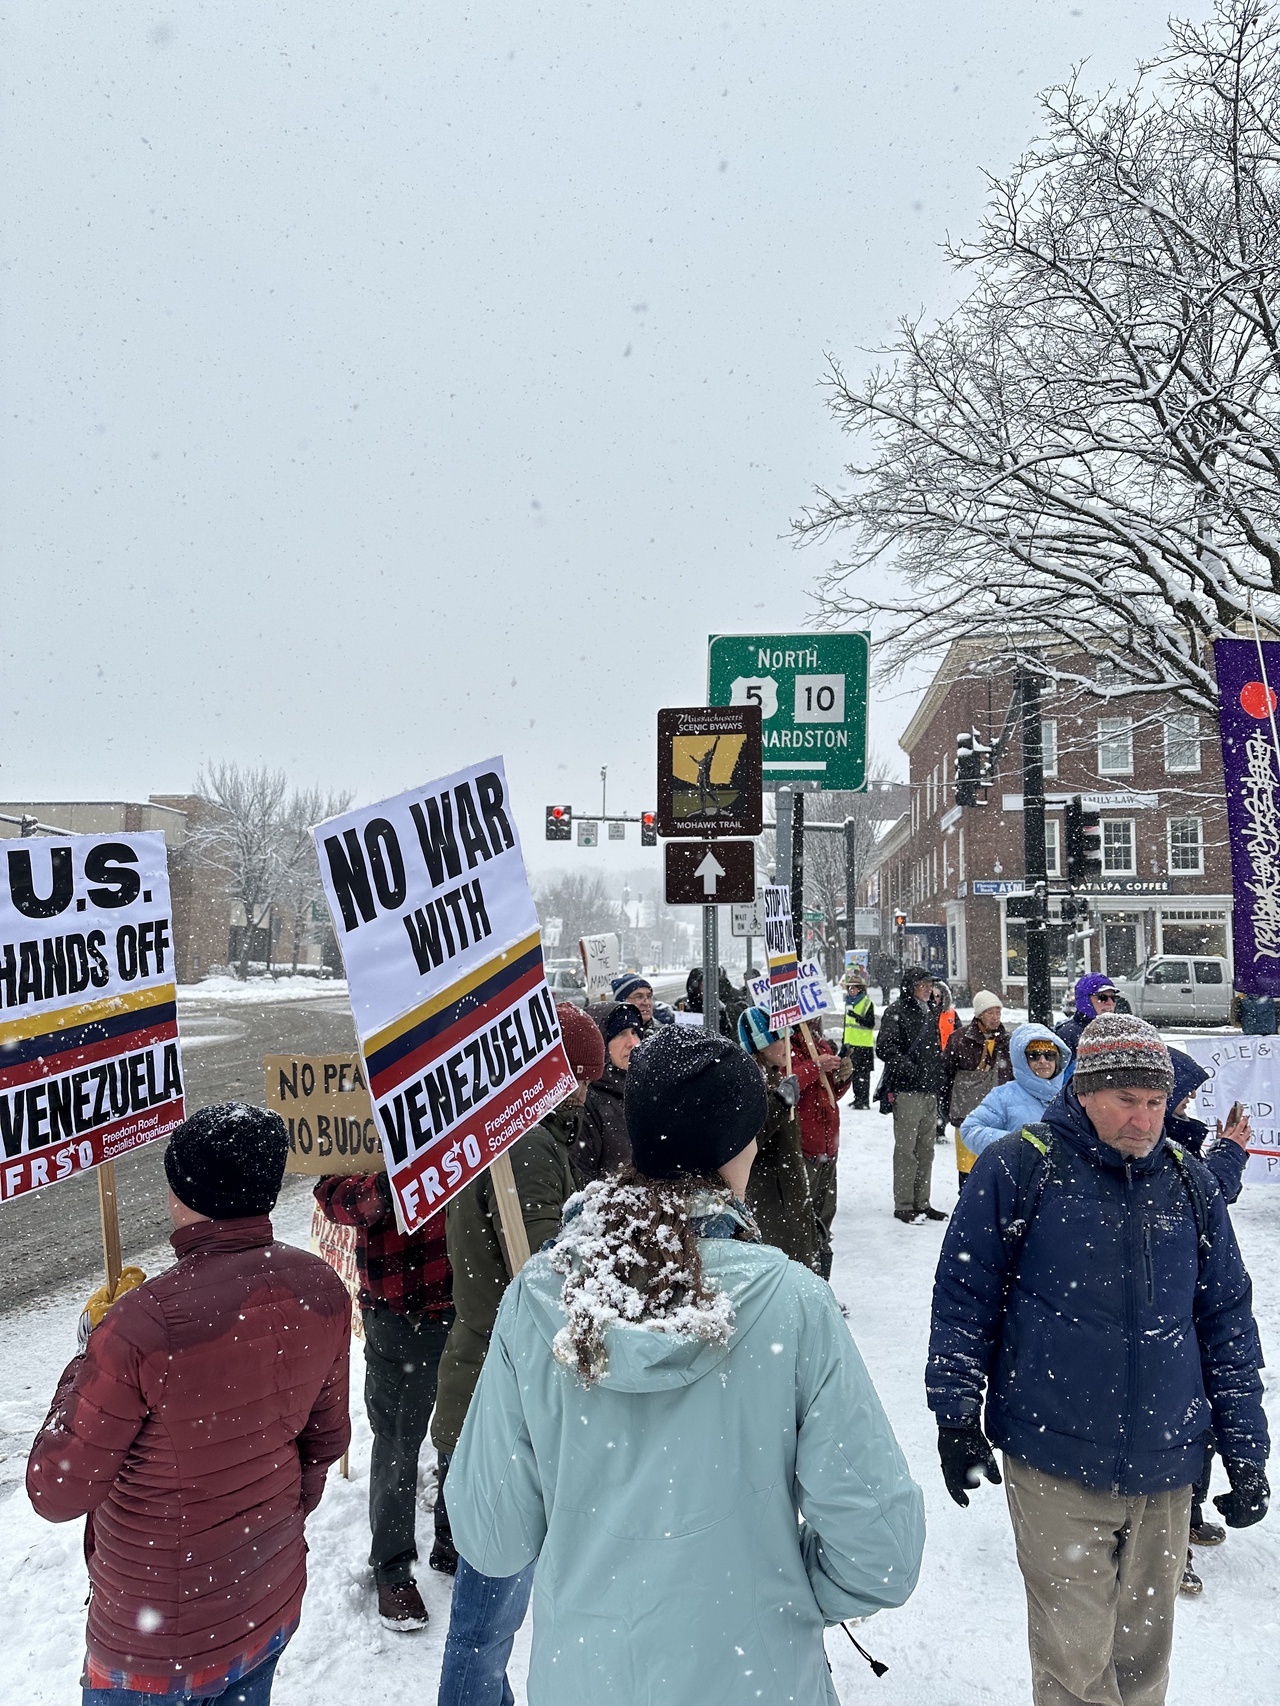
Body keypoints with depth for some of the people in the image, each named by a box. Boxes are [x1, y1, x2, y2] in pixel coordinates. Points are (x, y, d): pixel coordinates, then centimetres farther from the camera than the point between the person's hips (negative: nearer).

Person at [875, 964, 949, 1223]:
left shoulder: (930, 1010, 16)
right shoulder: (896, 1011, -8)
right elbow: (884, 1048, -16)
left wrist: (941, 1080, 16)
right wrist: (911, 1069, -23)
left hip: (930, 1090, 8)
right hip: (906, 1090, -8)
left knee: (926, 1148, 12)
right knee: (906, 1148, -3)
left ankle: (921, 1203, 22)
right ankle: (903, 1206, 5)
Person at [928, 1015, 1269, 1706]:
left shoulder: (1188, 1181, 3)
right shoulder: (1016, 1167, -10)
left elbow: (1227, 1319, 10)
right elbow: (963, 1295, -4)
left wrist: (1245, 1451, 9)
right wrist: (956, 1417, -4)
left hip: (1164, 1471, 4)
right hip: (1056, 1468, -4)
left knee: (1144, 1650, 18)